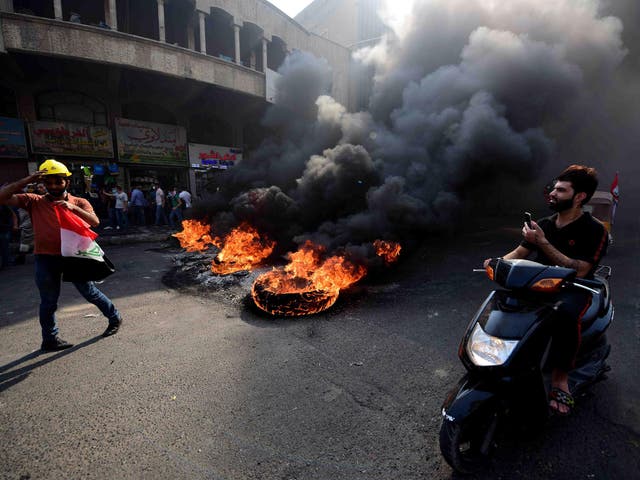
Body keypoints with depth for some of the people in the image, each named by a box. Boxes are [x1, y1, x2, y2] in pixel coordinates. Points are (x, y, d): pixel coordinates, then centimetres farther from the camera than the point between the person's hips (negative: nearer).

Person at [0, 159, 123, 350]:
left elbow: (95, 222, -14)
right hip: (46, 259, 1)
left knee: (89, 291, 8)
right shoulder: (35, 202, 4)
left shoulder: (79, 202, 2)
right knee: (48, 301, 10)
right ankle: (50, 339, 24)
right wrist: (27, 180, -13)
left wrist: (73, 207, -29)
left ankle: (115, 318, 25)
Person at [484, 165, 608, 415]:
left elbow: (578, 271, -20)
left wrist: (543, 243, -25)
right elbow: (519, 253, 7)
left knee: (566, 314, -38)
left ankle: (560, 376, -19)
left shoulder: (594, 230, -9)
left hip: (573, 290, -5)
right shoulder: (543, 224, 9)